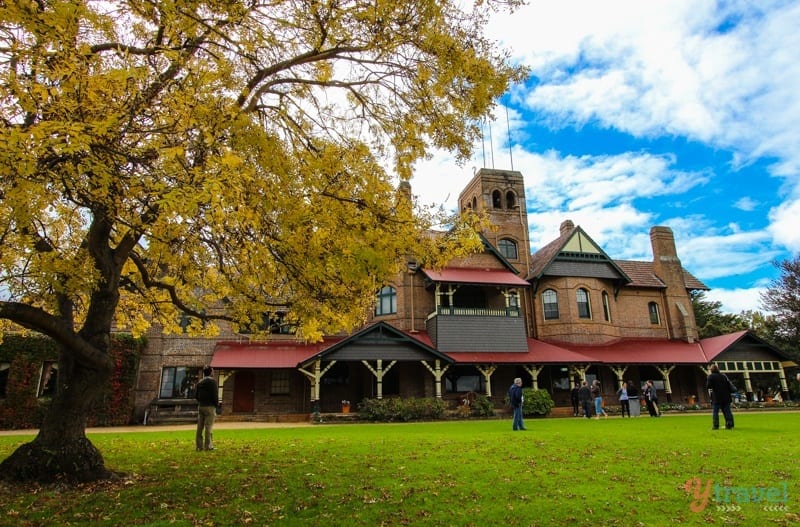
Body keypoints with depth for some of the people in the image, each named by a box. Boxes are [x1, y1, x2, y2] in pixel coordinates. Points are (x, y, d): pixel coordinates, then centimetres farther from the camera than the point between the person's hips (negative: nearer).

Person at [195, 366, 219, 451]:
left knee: (200, 427, 9)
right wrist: (217, 404, -2)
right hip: (210, 406, -7)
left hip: (200, 406, 7)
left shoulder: (200, 382, 12)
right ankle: (208, 446, -4)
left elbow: (196, 395, 12)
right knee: (209, 427, -5)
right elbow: (215, 395, -14)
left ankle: (199, 445, 12)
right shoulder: (212, 381, -9)